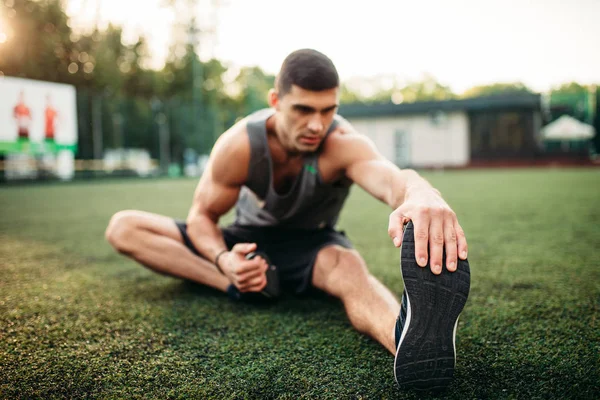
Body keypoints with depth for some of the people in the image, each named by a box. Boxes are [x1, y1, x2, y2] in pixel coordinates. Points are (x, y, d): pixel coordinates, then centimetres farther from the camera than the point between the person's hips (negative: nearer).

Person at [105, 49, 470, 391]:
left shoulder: (345, 145, -30)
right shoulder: (238, 145, -24)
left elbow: (391, 177, -54)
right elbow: (202, 216, -12)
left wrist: (419, 193, -79)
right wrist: (223, 259, -35)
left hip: (312, 245, -2)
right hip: (249, 239, 3)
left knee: (349, 267, -42)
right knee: (123, 228, -14)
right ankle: (235, 285, -30)